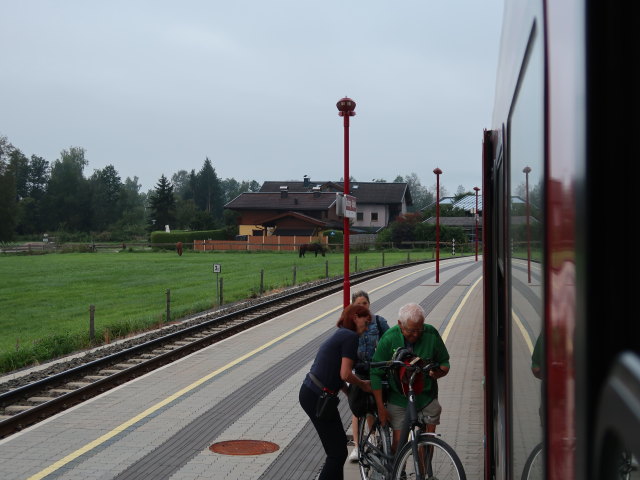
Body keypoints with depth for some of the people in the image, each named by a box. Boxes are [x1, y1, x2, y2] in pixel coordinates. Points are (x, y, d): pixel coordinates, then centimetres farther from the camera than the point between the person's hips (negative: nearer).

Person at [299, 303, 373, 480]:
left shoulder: (339, 335, 19)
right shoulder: (350, 337, -11)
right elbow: (345, 374, -17)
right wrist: (363, 385, 0)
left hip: (309, 392, 10)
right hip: (318, 398, -10)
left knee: (339, 443, 20)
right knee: (338, 452, -2)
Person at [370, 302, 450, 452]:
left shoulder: (431, 334, -11)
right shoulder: (389, 339, -14)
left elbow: (444, 362, 3)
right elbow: (376, 374, -8)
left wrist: (438, 373, -21)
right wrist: (381, 407, -9)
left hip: (426, 396, 1)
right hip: (398, 399, -1)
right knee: (399, 440, -4)